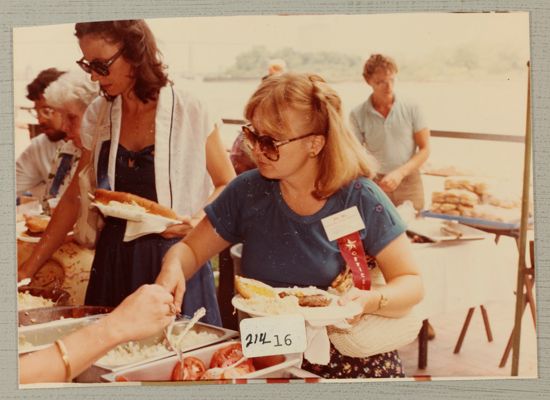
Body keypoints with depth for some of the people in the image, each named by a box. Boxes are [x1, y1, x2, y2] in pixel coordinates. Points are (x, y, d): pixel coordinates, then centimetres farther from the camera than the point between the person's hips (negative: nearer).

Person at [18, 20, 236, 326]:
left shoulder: (190, 112, -8)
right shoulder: (97, 116, 5)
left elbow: (227, 185, 2)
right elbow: (75, 198, 9)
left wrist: (198, 220, -18)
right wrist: (28, 269, 5)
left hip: (176, 258, -3)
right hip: (114, 260, 4)